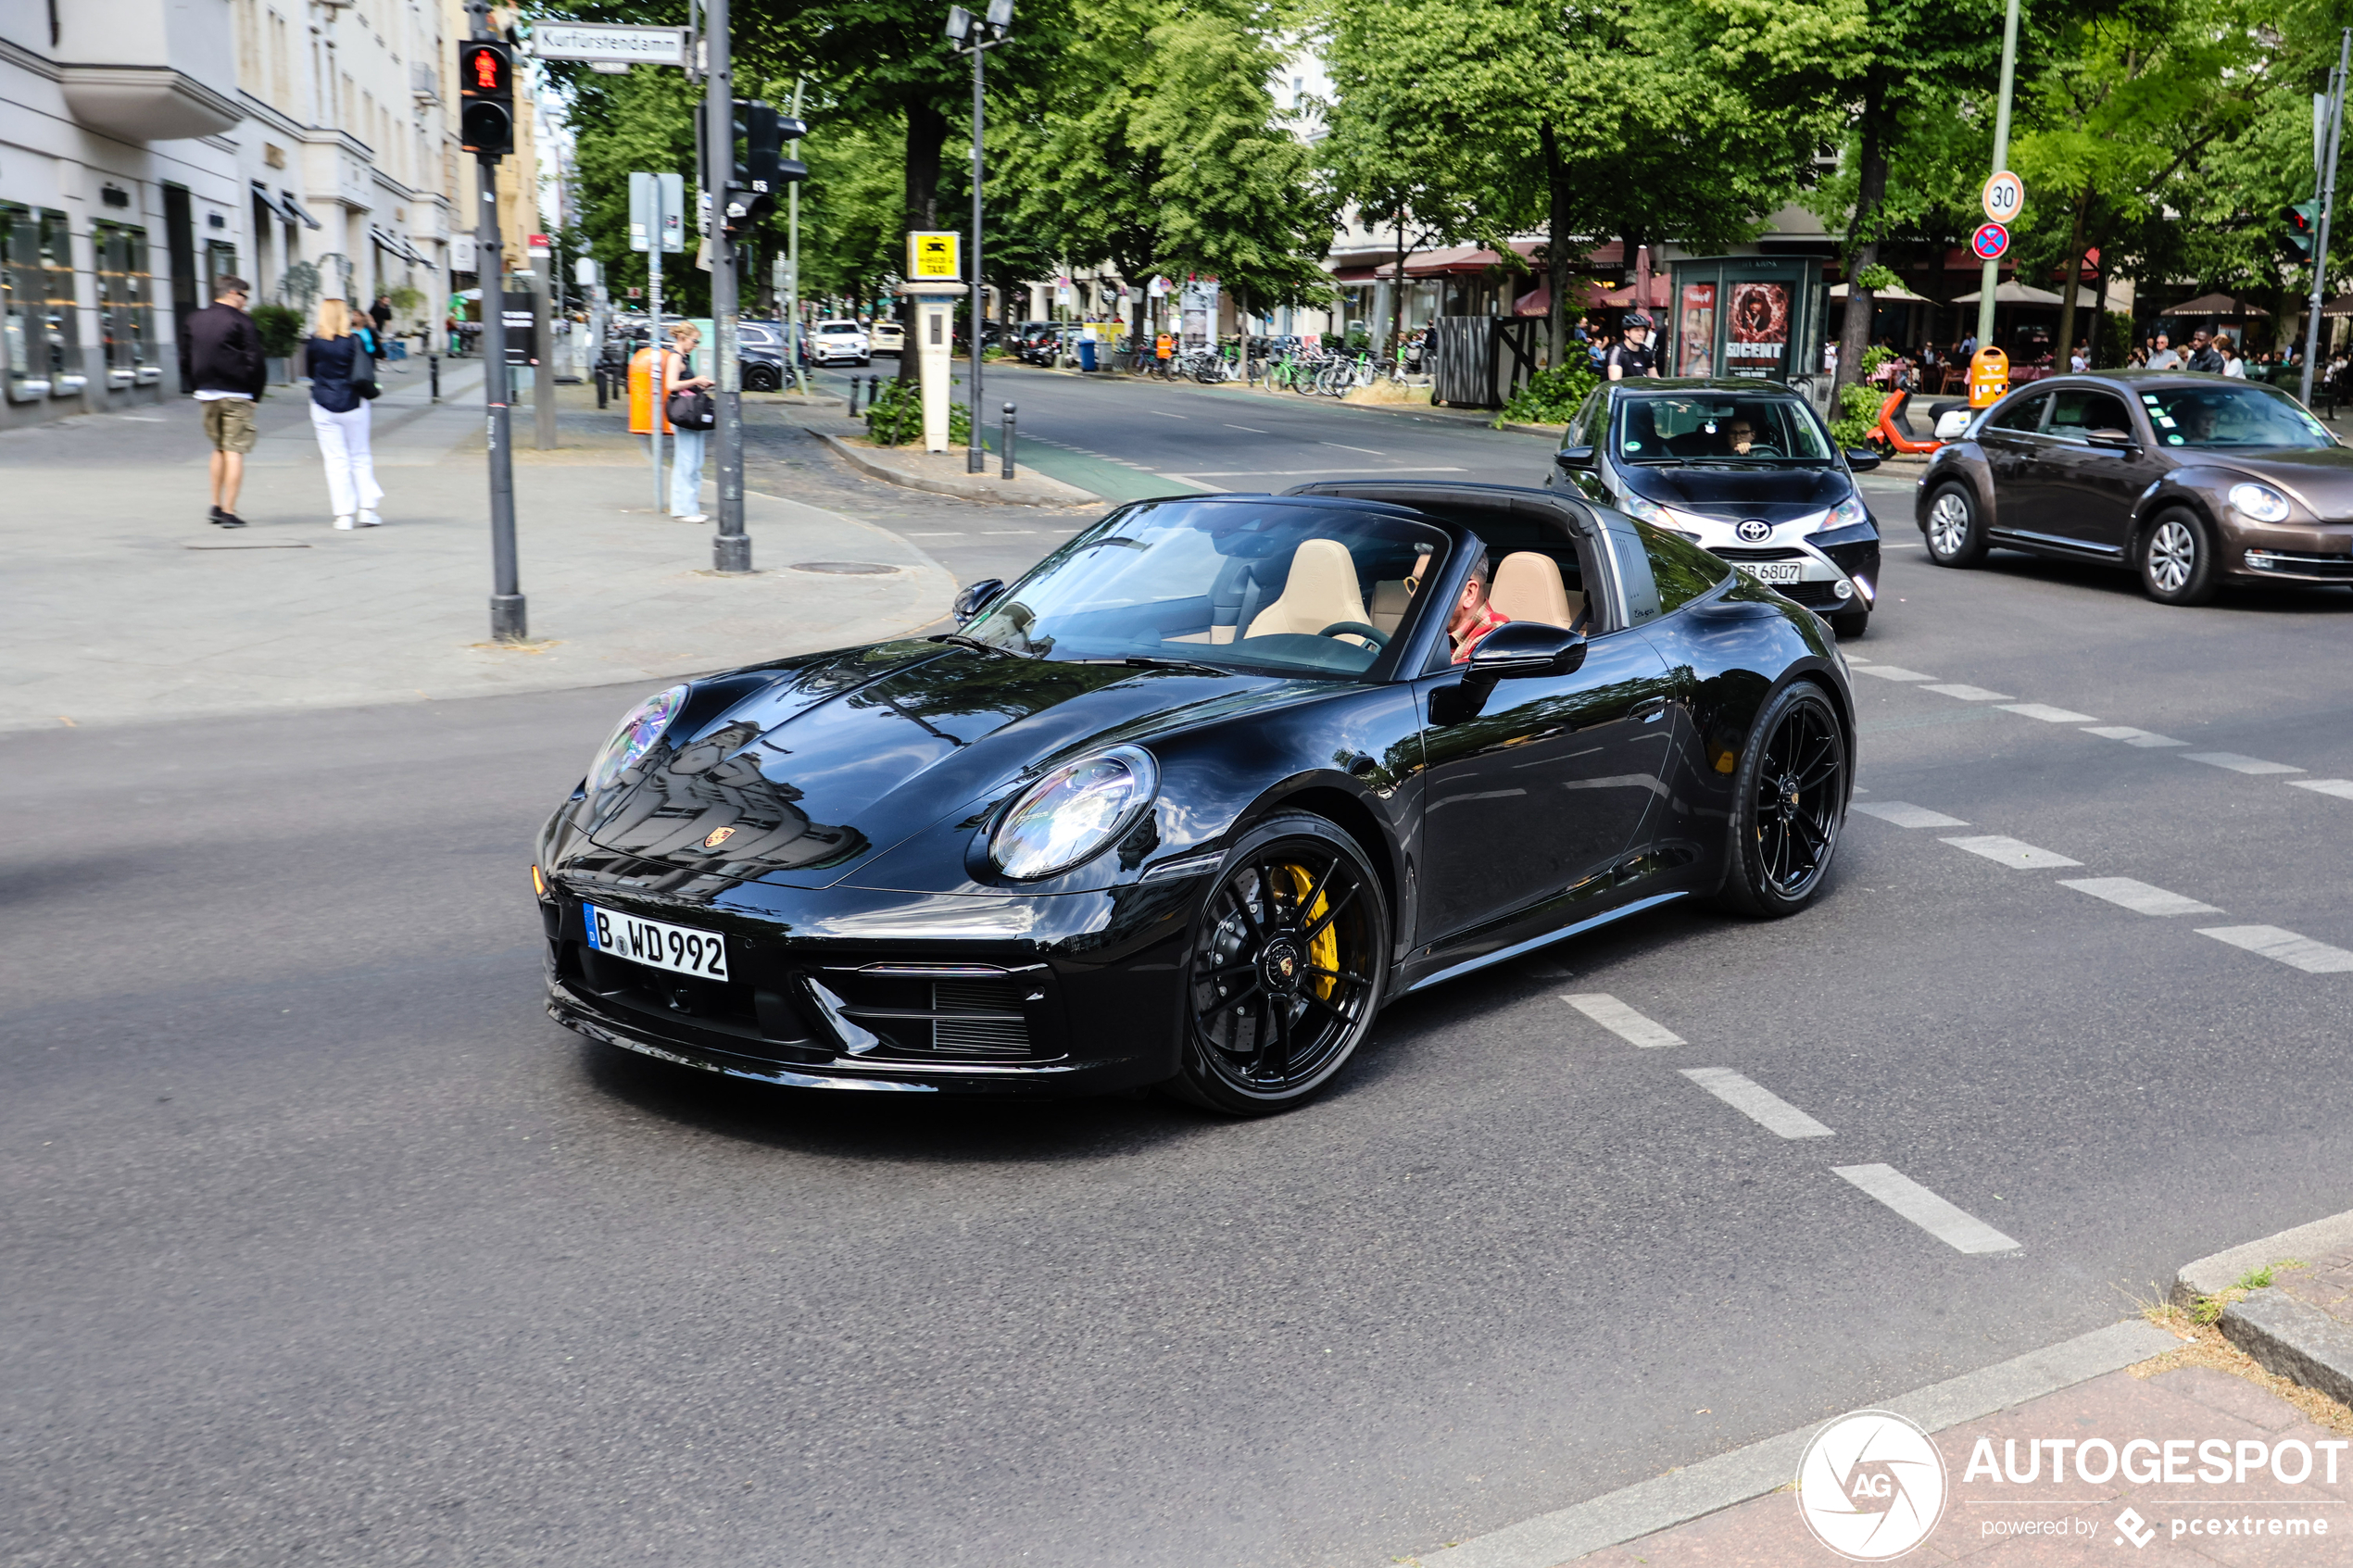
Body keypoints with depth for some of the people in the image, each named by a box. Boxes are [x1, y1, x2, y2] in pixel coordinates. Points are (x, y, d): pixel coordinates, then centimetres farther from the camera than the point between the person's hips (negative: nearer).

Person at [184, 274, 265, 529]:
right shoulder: (241, 321, -9)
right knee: (234, 451, -5)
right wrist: (254, 393, 0)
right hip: (235, 395, -6)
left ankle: (216, 506, 21)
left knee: (219, 449, 19)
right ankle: (229, 512, -9)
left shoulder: (195, 320, 9)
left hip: (206, 393, 6)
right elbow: (255, 361, -11)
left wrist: (198, 387, 19)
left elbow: (187, 357, 12)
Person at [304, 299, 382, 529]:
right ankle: (366, 509, 5)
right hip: (352, 405, -1)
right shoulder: (354, 341, -8)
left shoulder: (314, 343, -3)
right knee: (360, 457, 10)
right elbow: (363, 376, -9)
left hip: (323, 406, 1)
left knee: (336, 460, 3)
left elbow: (309, 371, 8)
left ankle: (343, 514, 0)